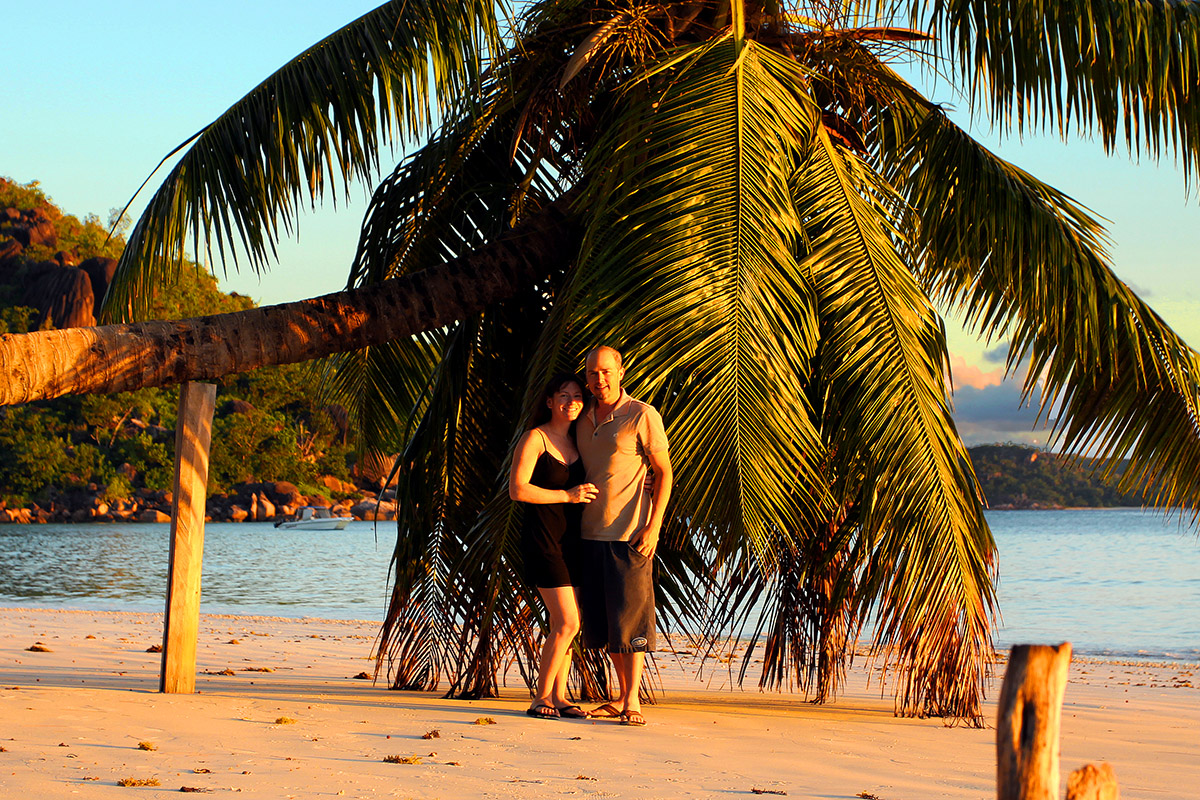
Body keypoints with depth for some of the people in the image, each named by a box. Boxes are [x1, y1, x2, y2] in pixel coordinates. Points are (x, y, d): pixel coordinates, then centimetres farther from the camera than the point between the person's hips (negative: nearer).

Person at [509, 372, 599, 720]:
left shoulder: (577, 441, 14)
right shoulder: (535, 438, -7)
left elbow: (585, 488, 27)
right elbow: (517, 489, -15)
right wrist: (566, 495, -17)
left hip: (571, 538, 7)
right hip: (542, 538, -7)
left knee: (568, 623, 5)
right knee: (566, 623, -12)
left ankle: (559, 696, 13)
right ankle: (541, 697, -2)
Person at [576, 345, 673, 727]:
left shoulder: (643, 416, -6)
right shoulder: (584, 421, 12)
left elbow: (664, 473, -5)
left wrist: (654, 526, -13)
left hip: (630, 534, -6)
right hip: (591, 534, 6)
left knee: (630, 616, -6)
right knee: (601, 620, 7)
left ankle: (633, 702, -4)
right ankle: (624, 697, 16)